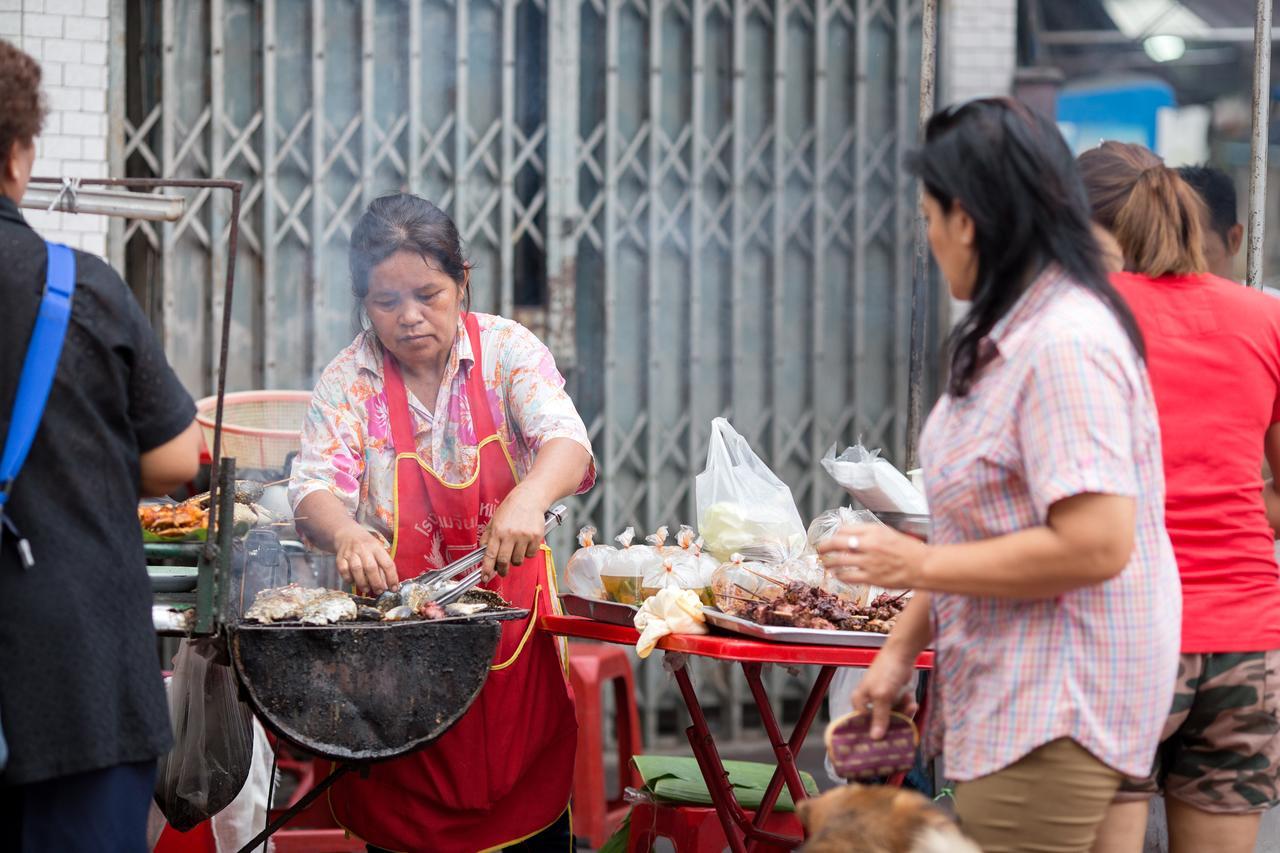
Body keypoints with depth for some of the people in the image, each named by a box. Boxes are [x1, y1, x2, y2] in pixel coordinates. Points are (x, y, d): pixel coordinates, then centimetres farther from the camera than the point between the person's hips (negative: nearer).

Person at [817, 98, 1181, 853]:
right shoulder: (1016, 335, 14)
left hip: (1054, 714, -10)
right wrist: (903, 648, 13)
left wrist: (919, 565, -16)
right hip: (1014, 699, 10)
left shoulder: (1066, 345, -20)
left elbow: (1094, 545, -25)